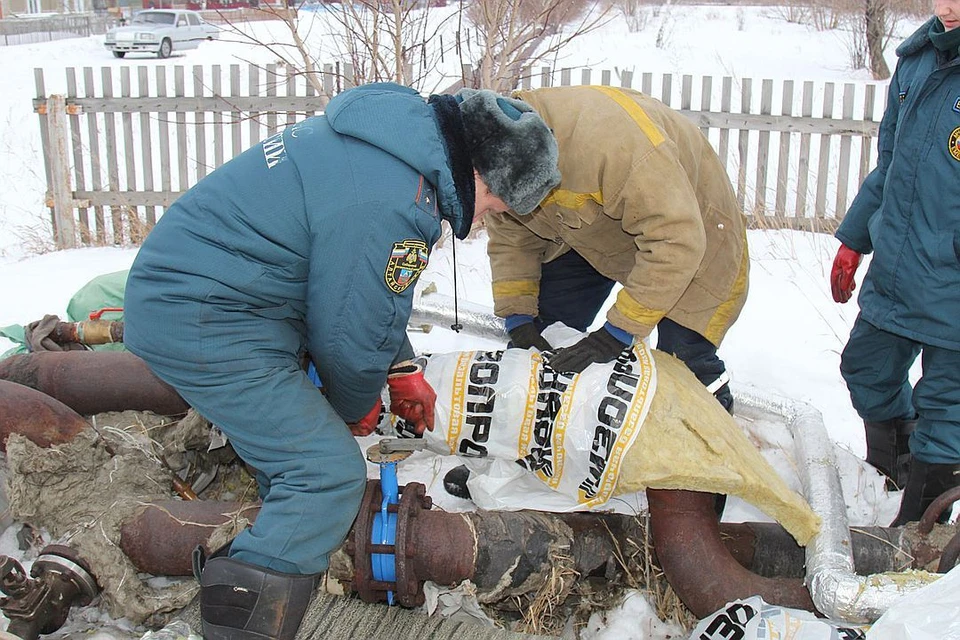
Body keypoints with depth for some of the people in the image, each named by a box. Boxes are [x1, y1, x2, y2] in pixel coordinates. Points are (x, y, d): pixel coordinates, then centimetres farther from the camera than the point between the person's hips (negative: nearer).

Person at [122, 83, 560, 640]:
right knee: (328, 473, -12)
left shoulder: (406, 131, 6)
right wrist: (358, 406, 5)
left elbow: (365, 291, 17)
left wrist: (403, 371, 18)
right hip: (200, 324, -10)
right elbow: (349, 329, -15)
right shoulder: (389, 202, -26)